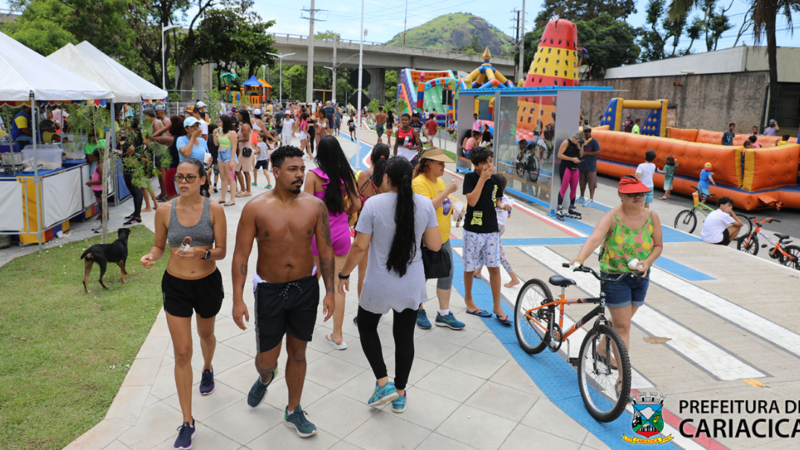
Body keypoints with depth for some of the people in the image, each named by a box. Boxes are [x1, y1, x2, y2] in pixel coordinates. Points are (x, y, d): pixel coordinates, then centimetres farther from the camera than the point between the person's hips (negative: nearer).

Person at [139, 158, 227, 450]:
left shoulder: (214, 209, -13)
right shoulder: (164, 210, -9)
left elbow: (221, 251, -10)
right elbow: (159, 245, 4)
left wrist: (201, 252, -30)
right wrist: (151, 256, -18)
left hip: (208, 282, 0)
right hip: (175, 286, 0)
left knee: (206, 335, 26)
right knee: (182, 352, 0)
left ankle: (207, 369, 62)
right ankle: (188, 422, 10)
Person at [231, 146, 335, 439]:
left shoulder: (315, 206, -7)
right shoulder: (255, 208, -12)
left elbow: (325, 251, -1)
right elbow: (241, 254, -9)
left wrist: (329, 291, -2)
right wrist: (238, 299, -13)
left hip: (306, 288, 2)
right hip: (269, 290, -1)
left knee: (297, 352, 14)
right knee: (267, 358, 6)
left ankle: (293, 411, 34)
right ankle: (265, 378, 46)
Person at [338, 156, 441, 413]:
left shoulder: (374, 204, -16)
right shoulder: (425, 204, -7)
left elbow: (360, 247, -14)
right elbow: (435, 245, -3)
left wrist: (344, 274, 0)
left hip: (379, 286, -3)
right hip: (411, 286, 3)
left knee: (366, 327, 22)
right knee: (404, 336, 15)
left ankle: (383, 383, 15)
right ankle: (400, 395, 28)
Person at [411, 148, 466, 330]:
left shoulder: (440, 181, 9)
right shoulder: (419, 182, -18)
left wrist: (453, 208, 6)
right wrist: (447, 191, -28)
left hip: (443, 237, 8)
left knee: (447, 274, 10)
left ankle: (444, 314, 22)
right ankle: (419, 311, 26)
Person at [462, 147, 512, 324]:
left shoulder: (496, 179, 3)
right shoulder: (470, 177, -10)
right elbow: (472, 200, -23)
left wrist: (503, 205, -6)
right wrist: (483, 178, -23)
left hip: (492, 229, 4)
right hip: (473, 230, -3)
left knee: (494, 268, 3)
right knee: (470, 267, 8)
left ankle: (497, 307, 12)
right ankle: (468, 301, 28)